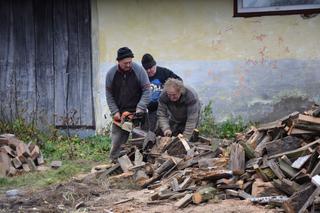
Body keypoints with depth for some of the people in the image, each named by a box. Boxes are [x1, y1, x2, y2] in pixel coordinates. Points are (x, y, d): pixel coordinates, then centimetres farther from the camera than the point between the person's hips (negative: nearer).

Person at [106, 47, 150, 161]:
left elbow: (146, 91, -7)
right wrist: (115, 112, -7)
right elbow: (109, 95, 3)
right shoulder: (111, 73, -2)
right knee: (117, 140, 2)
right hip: (119, 114, 2)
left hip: (136, 113, -2)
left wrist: (140, 109, -17)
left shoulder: (139, 70, -8)